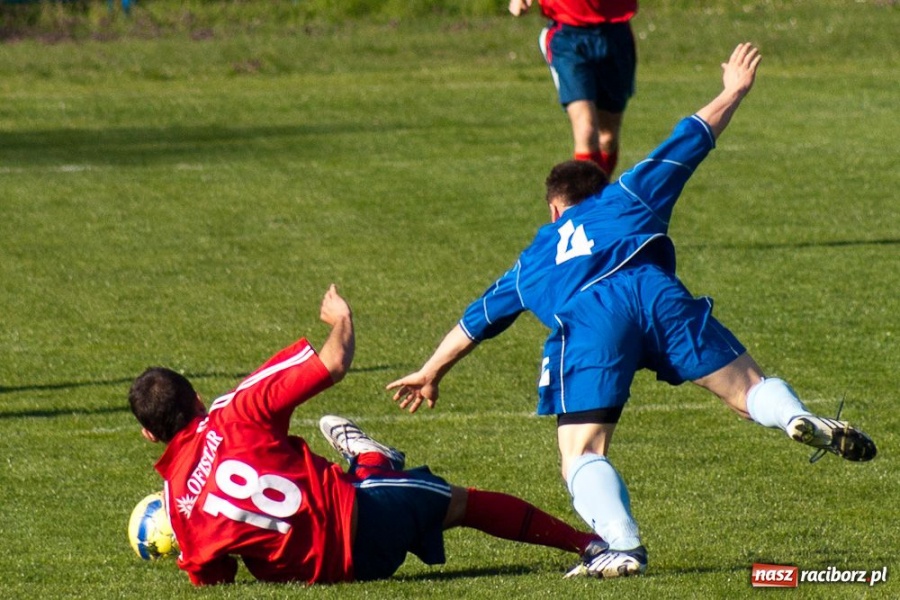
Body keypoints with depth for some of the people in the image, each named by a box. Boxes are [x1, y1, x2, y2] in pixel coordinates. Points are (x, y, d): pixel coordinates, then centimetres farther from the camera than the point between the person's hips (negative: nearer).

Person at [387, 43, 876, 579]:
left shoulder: (534, 258, 40)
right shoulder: (629, 196, 37)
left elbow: (479, 318, 49)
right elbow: (690, 139, 43)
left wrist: (432, 372, 61)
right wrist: (734, 92, 59)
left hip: (585, 322, -1)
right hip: (657, 293, 1)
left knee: (583, 456, -3)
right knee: (749, 389, 5)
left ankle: (623, 545, -31)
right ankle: (796, 416, -31)